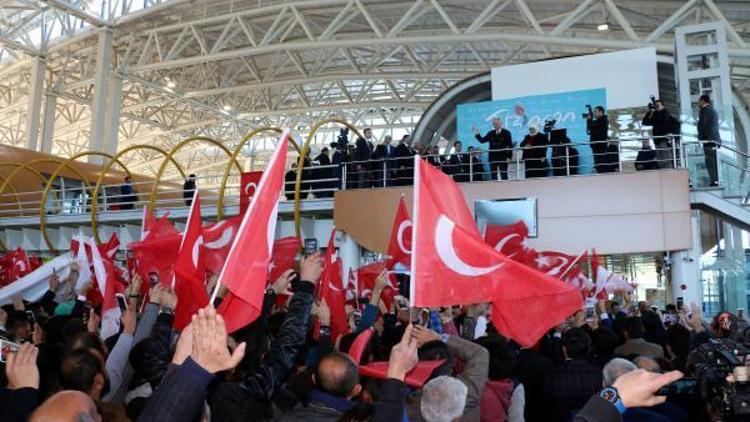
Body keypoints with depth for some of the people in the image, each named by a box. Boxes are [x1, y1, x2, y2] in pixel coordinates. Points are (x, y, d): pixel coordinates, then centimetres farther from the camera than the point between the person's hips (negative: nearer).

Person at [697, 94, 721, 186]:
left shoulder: (704, 110, -5)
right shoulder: (713, 111, 22)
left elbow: (701, 125, -11)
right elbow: (715, 126, 21)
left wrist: (700, 138, -4)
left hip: (709, 140, -9)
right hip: (716, 140, 9)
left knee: (710, 163, -12)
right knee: (714, 163, 10)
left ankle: (714, 182, -17)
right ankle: (716, 181, 10)